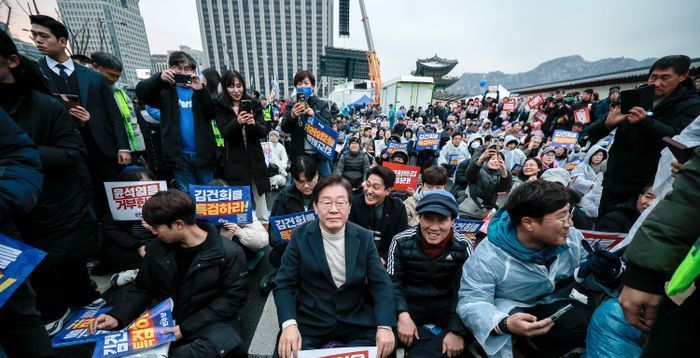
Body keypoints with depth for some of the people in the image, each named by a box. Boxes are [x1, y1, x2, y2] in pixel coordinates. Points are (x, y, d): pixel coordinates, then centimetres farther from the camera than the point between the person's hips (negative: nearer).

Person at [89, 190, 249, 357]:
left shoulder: (229, 253, -17)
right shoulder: (157, 249, 1)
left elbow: (232, 298, -14)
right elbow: (143, 289, 13)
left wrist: (187, 328, -18)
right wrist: (117, 316, -5)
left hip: (210, 325, -6)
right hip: (165, 323, 6)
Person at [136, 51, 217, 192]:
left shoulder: (199, 88, 9)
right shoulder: (166, 89, 8)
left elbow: (212, 113, -4)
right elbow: (140, 91, -6)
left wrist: (200, 90, -19)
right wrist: (159, 77, -22)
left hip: (203, 153, 0)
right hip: (179, 154, 0)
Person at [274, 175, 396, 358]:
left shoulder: (364, 237, -5)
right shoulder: (300, 236, -8)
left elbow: (381, 283, -6)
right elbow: (285, 285, -7)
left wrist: (385, 325, -19)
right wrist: (289, 324, -22)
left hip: (356, 322, 2)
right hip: (309, 322, -1)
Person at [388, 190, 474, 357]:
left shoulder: (463, 246, -9)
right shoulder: (401, 242, -12)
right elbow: (393, 282, -8)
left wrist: (457, 330, -18)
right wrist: (402, 314, -23)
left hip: (445, 304, 2)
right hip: (410, 302, -1)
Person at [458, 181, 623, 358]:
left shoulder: (571, 237, -11)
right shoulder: (487, 257, -29)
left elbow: (585, 275, 3)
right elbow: (471, 301, -25)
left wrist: (604, 273, -22)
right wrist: (504, 324, -44)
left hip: (557, 305, 5)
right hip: (511, 311, -5)